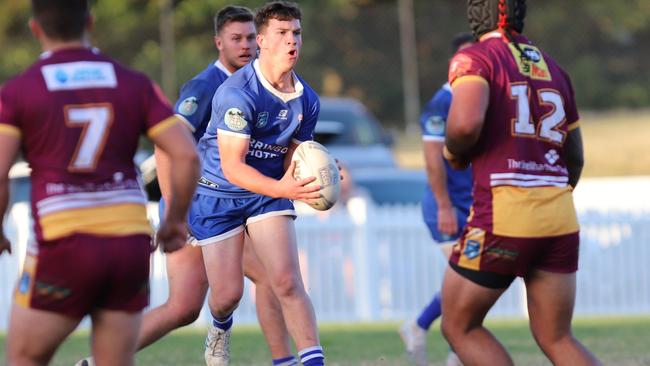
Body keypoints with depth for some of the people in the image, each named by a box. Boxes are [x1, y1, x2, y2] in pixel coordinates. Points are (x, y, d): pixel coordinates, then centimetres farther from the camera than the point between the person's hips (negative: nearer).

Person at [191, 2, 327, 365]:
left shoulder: (307, 100, -4)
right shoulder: (237, 93, -25)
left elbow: (292, 158, 6)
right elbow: (232, 166, -27)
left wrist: (317, 177, -18)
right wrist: (282, 189, -42)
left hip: (269, 190, 4)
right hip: (219, 194, -4)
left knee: (288, 282, -14)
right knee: (228, 294, 0)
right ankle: (220, 330, 37)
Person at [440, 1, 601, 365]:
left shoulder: (475, 59, -4)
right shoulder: (553, 69, 15)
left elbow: (466, 124, -23)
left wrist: (454, 152, 0)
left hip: (503, 216, -6)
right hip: (560, 220, 6)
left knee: (460, 326, 11)